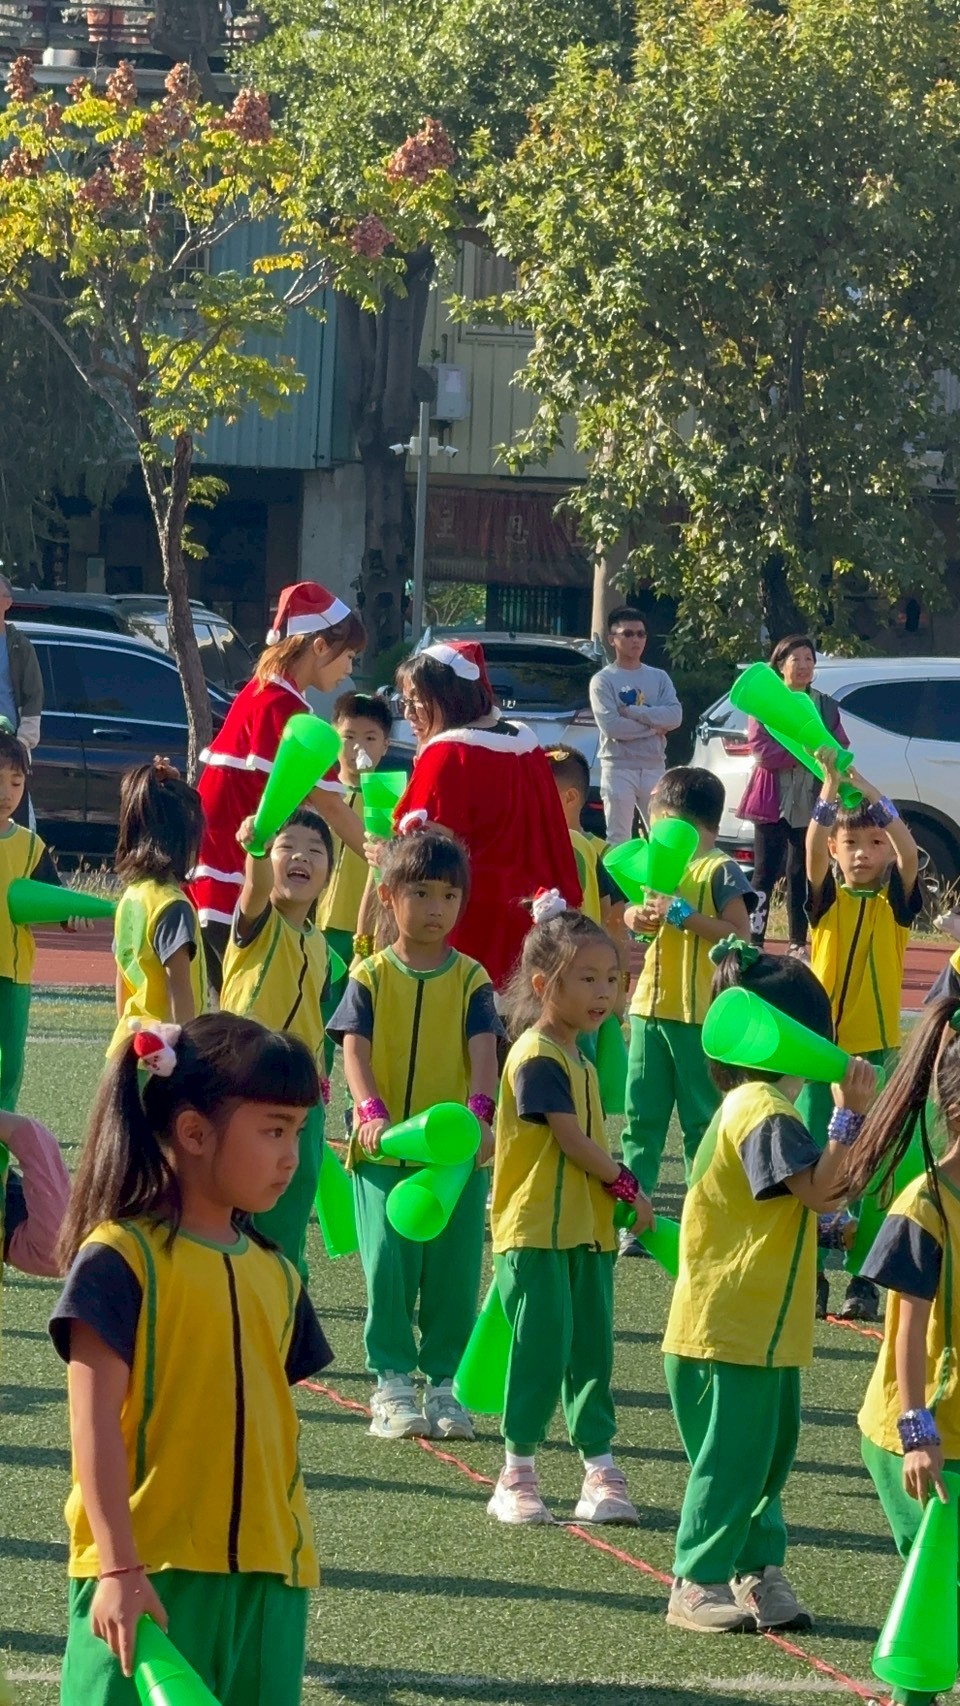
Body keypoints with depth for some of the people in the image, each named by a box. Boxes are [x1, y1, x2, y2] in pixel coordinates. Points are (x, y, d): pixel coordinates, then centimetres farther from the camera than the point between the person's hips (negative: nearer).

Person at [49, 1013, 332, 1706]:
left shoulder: (273, 1274, 12)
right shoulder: (122, 1258, -8)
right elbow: (95, 1426, -12)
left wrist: (289, 1558, 14)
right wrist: (119, 1569, -17)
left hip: (265, 1580, 6)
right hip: (148, 1579, -6)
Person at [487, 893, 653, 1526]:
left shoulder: (579, 1058, 14)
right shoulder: (537, 1058, -14)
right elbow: (572, 1139, -17)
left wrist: (618, 1203, 11)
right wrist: (627, 1186, -6)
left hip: (588, 1230, 9)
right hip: (537, 1233, -9)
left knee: (592, 1349, 8)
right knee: (540, 1348, -5)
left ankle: (601, 1472, 11)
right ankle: (518, 1475, 5)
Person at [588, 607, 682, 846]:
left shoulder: (659, 678, 11)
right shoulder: (603, 680, -2)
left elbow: (675, 716, -5)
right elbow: (611, 726, -15)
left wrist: (632, 712, -13)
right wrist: (654, 726, -9)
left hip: (654, 768, 4)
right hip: (619, 768, -4)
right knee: (619, 840, -4)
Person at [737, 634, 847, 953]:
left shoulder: (826, 706, 13)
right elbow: (761, 751, -11)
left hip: (811, 803, 4)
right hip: (773, 802, -4)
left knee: (802, 875, 7)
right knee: (766, 873, -5)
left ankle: (798, 943, 13)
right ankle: (754, 940, -6)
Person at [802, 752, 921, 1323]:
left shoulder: (895, 901, 2)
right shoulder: (826, 899, 3)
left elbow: (909, 849, -15)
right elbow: (813, 849, -15)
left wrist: (866, 787, -17)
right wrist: (831, 785, -24)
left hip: (878, 1049, -1)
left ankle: (866, 1282, 7)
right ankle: (810, 1278, 10)